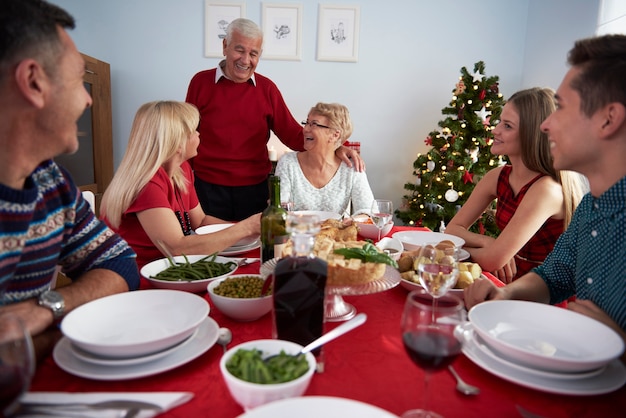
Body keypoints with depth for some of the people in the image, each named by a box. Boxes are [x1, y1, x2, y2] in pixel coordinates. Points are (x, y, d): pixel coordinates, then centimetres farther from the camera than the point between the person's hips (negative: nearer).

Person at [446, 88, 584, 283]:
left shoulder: (548, 188, -23)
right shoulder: (497, 177, -2)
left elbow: (492, 261, -27)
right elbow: (453, 228, 1)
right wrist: (487, 243, -17)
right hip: (507, 286, 6)